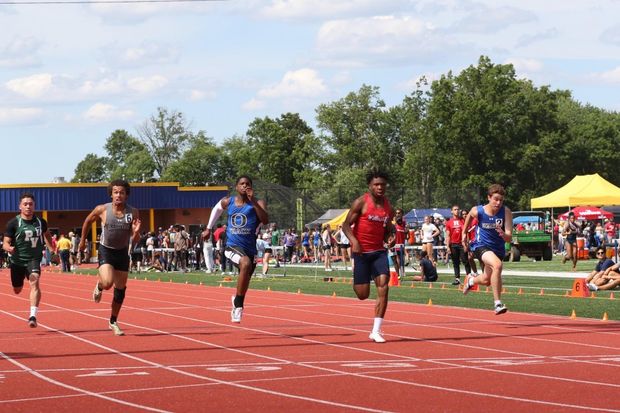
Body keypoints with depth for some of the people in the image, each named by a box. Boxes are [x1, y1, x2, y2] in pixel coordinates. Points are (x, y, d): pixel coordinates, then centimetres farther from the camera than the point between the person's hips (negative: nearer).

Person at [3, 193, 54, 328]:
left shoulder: (41, 222, 0)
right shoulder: (13, 223, -10)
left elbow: (46, 234, 24)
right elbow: (5, 243, -14)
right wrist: (9, 248, -36)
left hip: (34, 259, 0)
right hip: (17, 260, 0)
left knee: (34, 282, -26)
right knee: (17, 290, 16)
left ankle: (33, 316, -32)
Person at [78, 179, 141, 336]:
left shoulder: (133, 213, -12)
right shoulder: (102, 210, -15)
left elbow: (135, 241, -10)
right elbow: (88, 221, 6)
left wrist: (136, 232, -32)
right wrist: (83, 240, 12)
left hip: (122, 252, 3)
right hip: (106, 251, -3)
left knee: (120, 290, 9)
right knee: (107, 283, -25)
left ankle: (113, 322, 28)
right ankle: (99, 286, 13)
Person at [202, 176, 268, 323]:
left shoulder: (257, 203, -3)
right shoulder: (228, 202, 5)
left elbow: (265, 221, -21)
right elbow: (216, 209, 28)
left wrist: (253, 201, -26)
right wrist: (208, 229, 32)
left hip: (250, 247, 2)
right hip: (232, 246, -2)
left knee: (245, 280, 13)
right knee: (246, 263, -32)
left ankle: (237, 303, 44)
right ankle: (238, 304, -23)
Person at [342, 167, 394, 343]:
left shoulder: (388, 207, 8)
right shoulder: (361, 203, -8)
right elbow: (346, 225, -8)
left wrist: (390, 238, -4)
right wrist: (353, 240, -26)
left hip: (379, 252, 4)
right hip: (361, 251, -4)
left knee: (383, 287, -15)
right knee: (363, 294, -1)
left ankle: (376, 331, -11)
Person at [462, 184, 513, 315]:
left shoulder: (506, 212, -18)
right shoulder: (477, 211, -17)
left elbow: (509, 239, -21)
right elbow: (469, 216, 10)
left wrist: (503, 234, -43)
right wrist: (464, 233, 17)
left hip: (498, 248, 3)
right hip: (481, 246, -3)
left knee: (486, 281, 19)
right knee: (497, 265, -33)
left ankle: (471, 280, 57)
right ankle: (498, 303, -27)